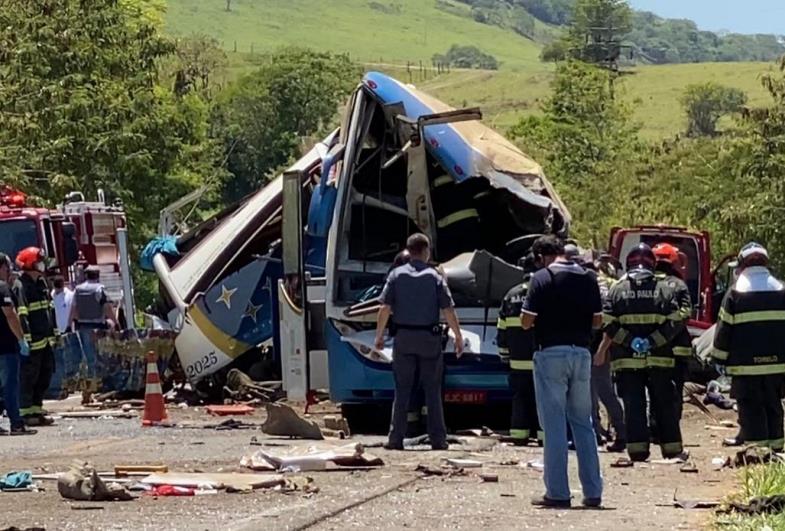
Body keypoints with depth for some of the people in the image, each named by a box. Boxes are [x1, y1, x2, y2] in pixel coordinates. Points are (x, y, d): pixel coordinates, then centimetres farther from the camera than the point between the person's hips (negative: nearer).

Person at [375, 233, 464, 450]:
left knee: (402, 390, 5)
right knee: (432, 390, 6)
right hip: (429, 337, -1)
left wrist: (379, 335, 8)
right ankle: (437, 438, 5)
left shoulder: (396, 275, 0)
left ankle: (396, 438, 2)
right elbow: (448, 310, -5)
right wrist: (458, 337, 3)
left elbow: (385, 308, -2)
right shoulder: (434, 277, -3)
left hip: (403, 337, 1)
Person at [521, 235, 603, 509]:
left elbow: (527, 321, -11)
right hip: (581, 353, 5)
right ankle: (593, 492, 10)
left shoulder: (542, 278, -8)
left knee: (554, 426, 0)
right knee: (583, 423, 12)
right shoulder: (588, 278, 6)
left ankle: (558, 493, -1)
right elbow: (597, 320, 9)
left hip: (551, 353, -4)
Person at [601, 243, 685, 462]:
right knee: (664, 405, 8)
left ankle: (637, 448, -4)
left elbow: (608, 324, -7)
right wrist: (653, 341, -9)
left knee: (633, 405, 2)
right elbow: (675, 323, -6)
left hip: (627, 360, 0)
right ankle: (672, 448, 10)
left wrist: (629, 342, -10)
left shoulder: (617, 290, 1)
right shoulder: (663, 289, 2)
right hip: (659, 359, 1)